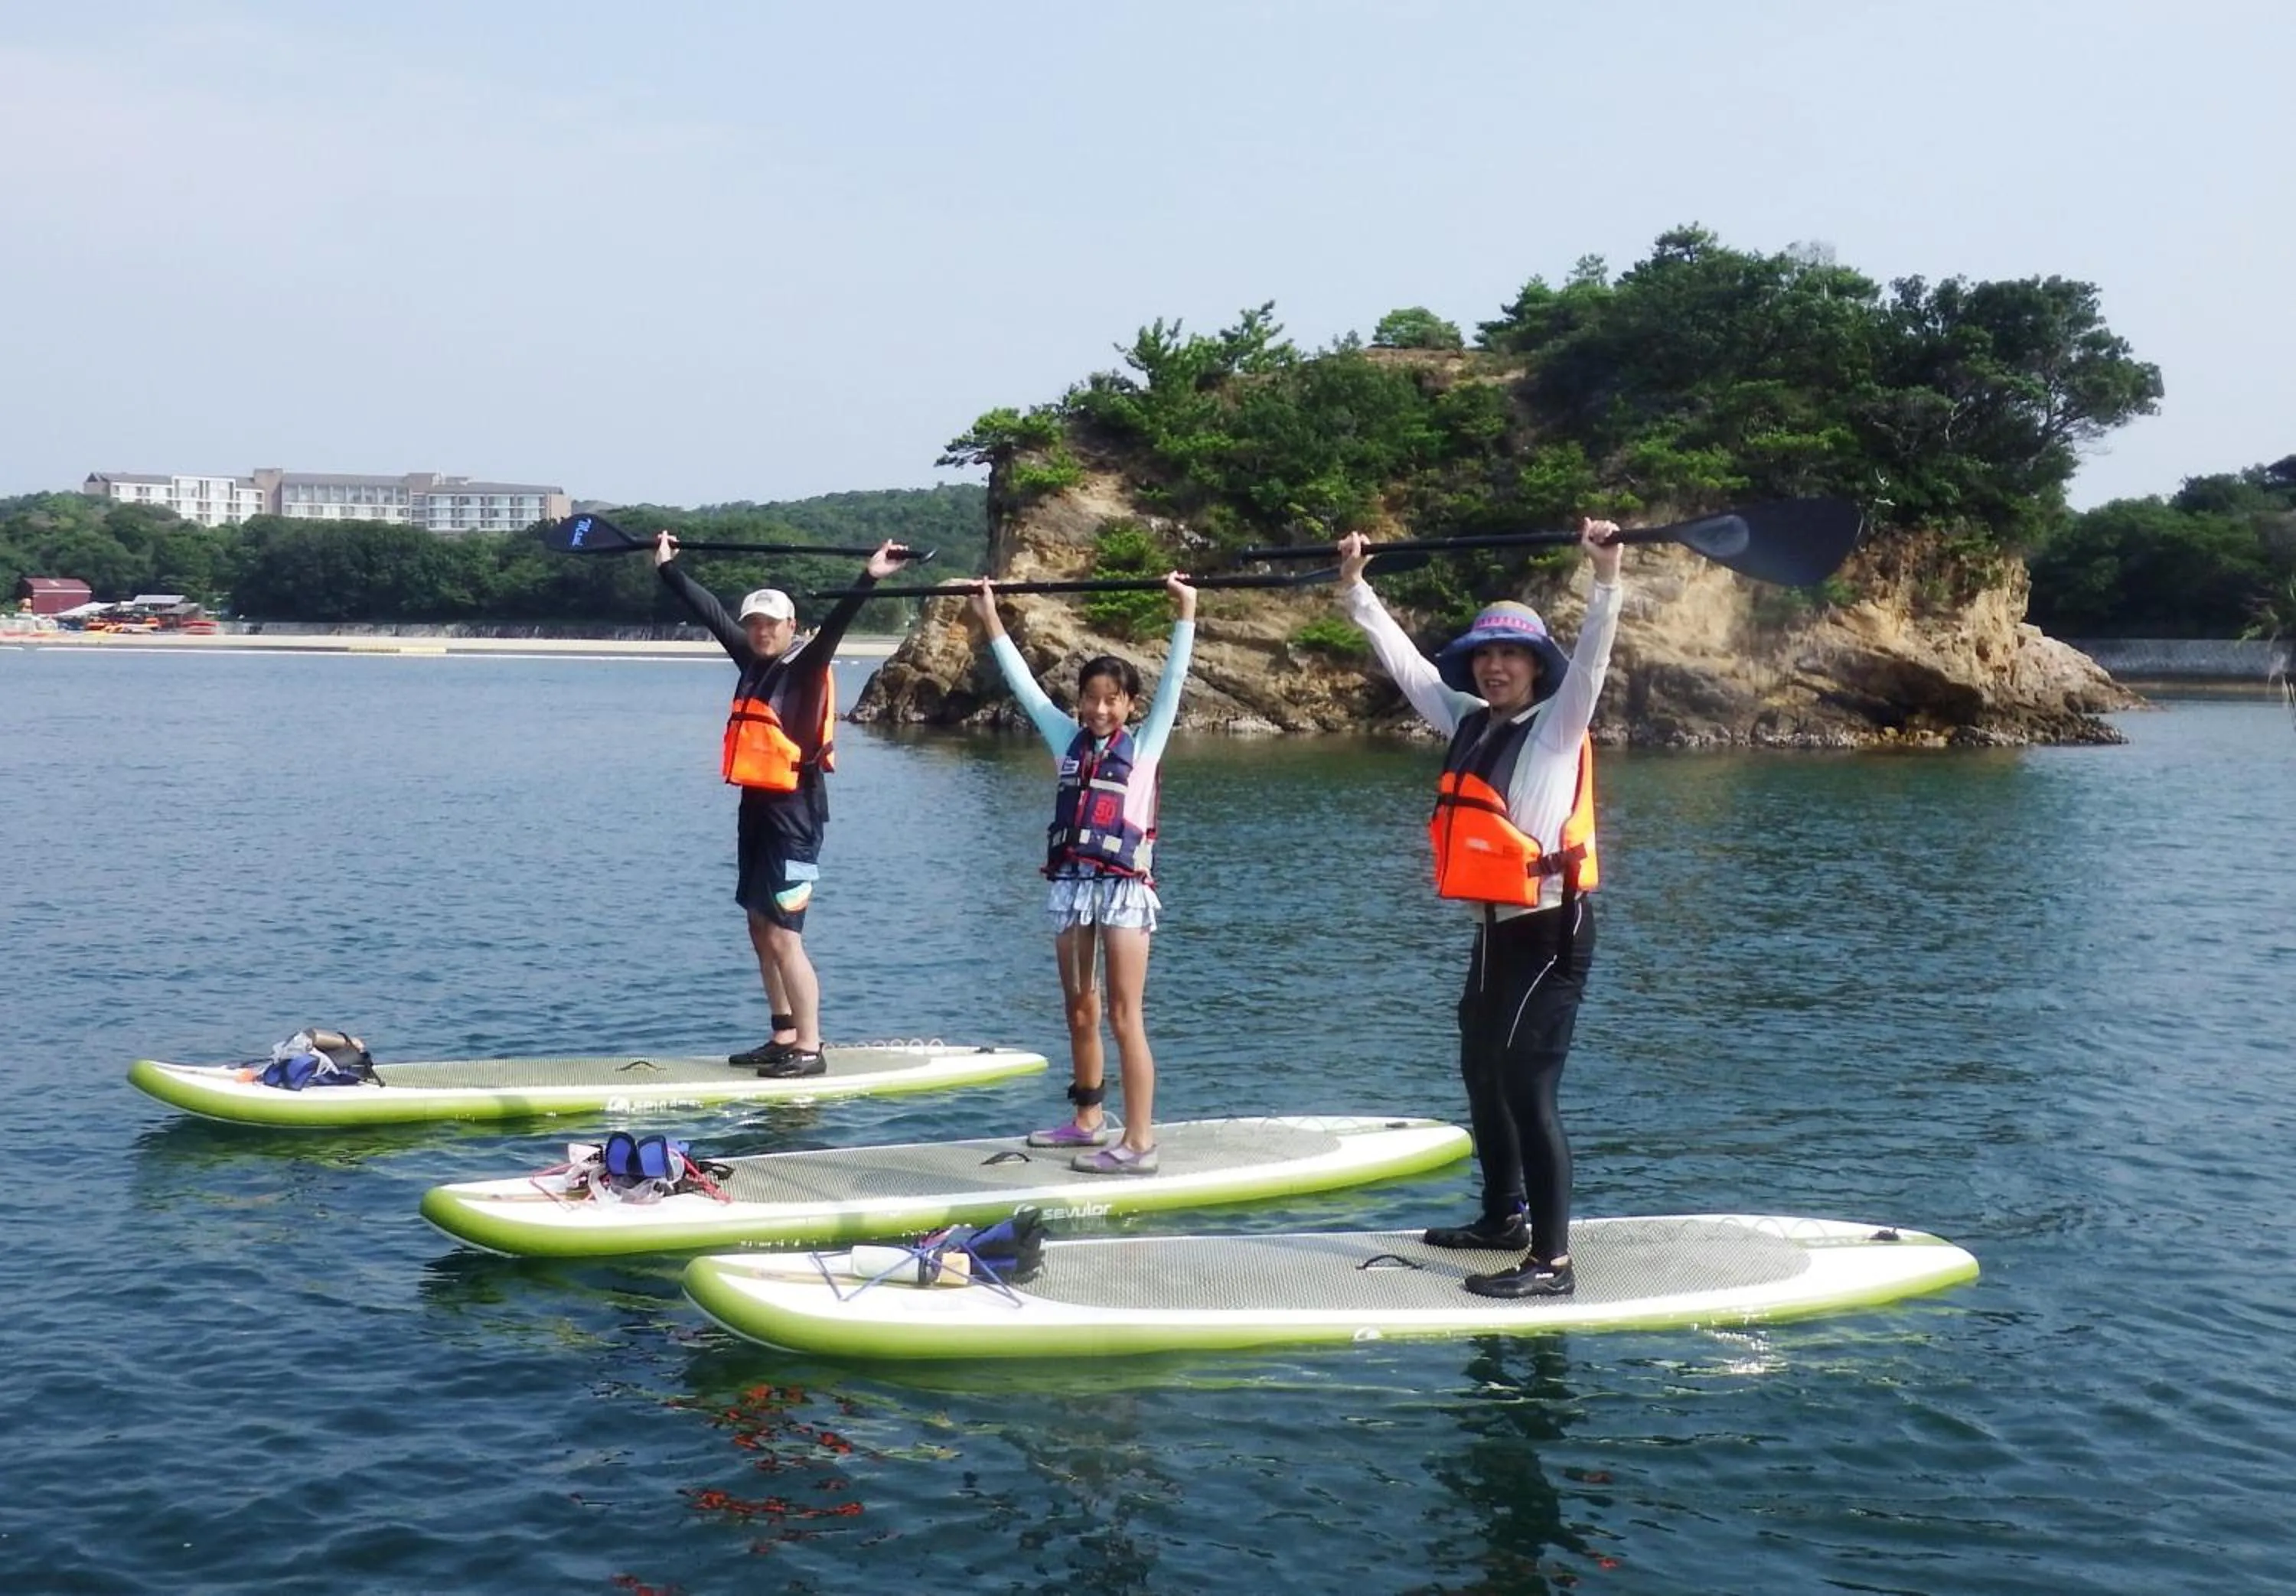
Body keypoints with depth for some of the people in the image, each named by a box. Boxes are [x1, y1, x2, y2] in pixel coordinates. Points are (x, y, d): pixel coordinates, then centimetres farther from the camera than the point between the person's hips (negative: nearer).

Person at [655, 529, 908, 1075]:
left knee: (783, 937, -9)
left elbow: (835, 625, -25)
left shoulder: (807, 665, -9)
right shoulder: (753, 662, 10)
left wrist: (869, 580, -38)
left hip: (793, 814, -8)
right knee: (762, 931, 14)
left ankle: (809, 1049, -4)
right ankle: (784, 1038, 24)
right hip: (757, 808, 9)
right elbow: (709, 610, 18)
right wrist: (668, 568, 25)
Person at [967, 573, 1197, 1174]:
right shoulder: (1069, 741, 11)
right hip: (1072, 882, 5)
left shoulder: (1143, 746, 1)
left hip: (1125, 886, -5)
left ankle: (1138, 1143, -8)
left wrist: (1185, 613, -13)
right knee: (1079, 1011, 13)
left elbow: (1173, 683, -6)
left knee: (1123, 1017, -7)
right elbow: (1023, 683, 12)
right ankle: (1088, 1119, 28)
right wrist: (991, 621, 12)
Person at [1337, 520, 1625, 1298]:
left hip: (1550, 933, -9)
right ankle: (1505, 1217, 38)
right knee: (1481, 1072, 20)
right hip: (1496, 929, 9)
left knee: (1527, 1086, -13)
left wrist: (1607, 581, -36)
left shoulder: (1559, 725, -8)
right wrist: (1355, 588, 18)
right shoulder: (1468, 724, 11)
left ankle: (1551, 1261, -11)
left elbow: (1589, 660, -24)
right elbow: (1404, 659, 17)